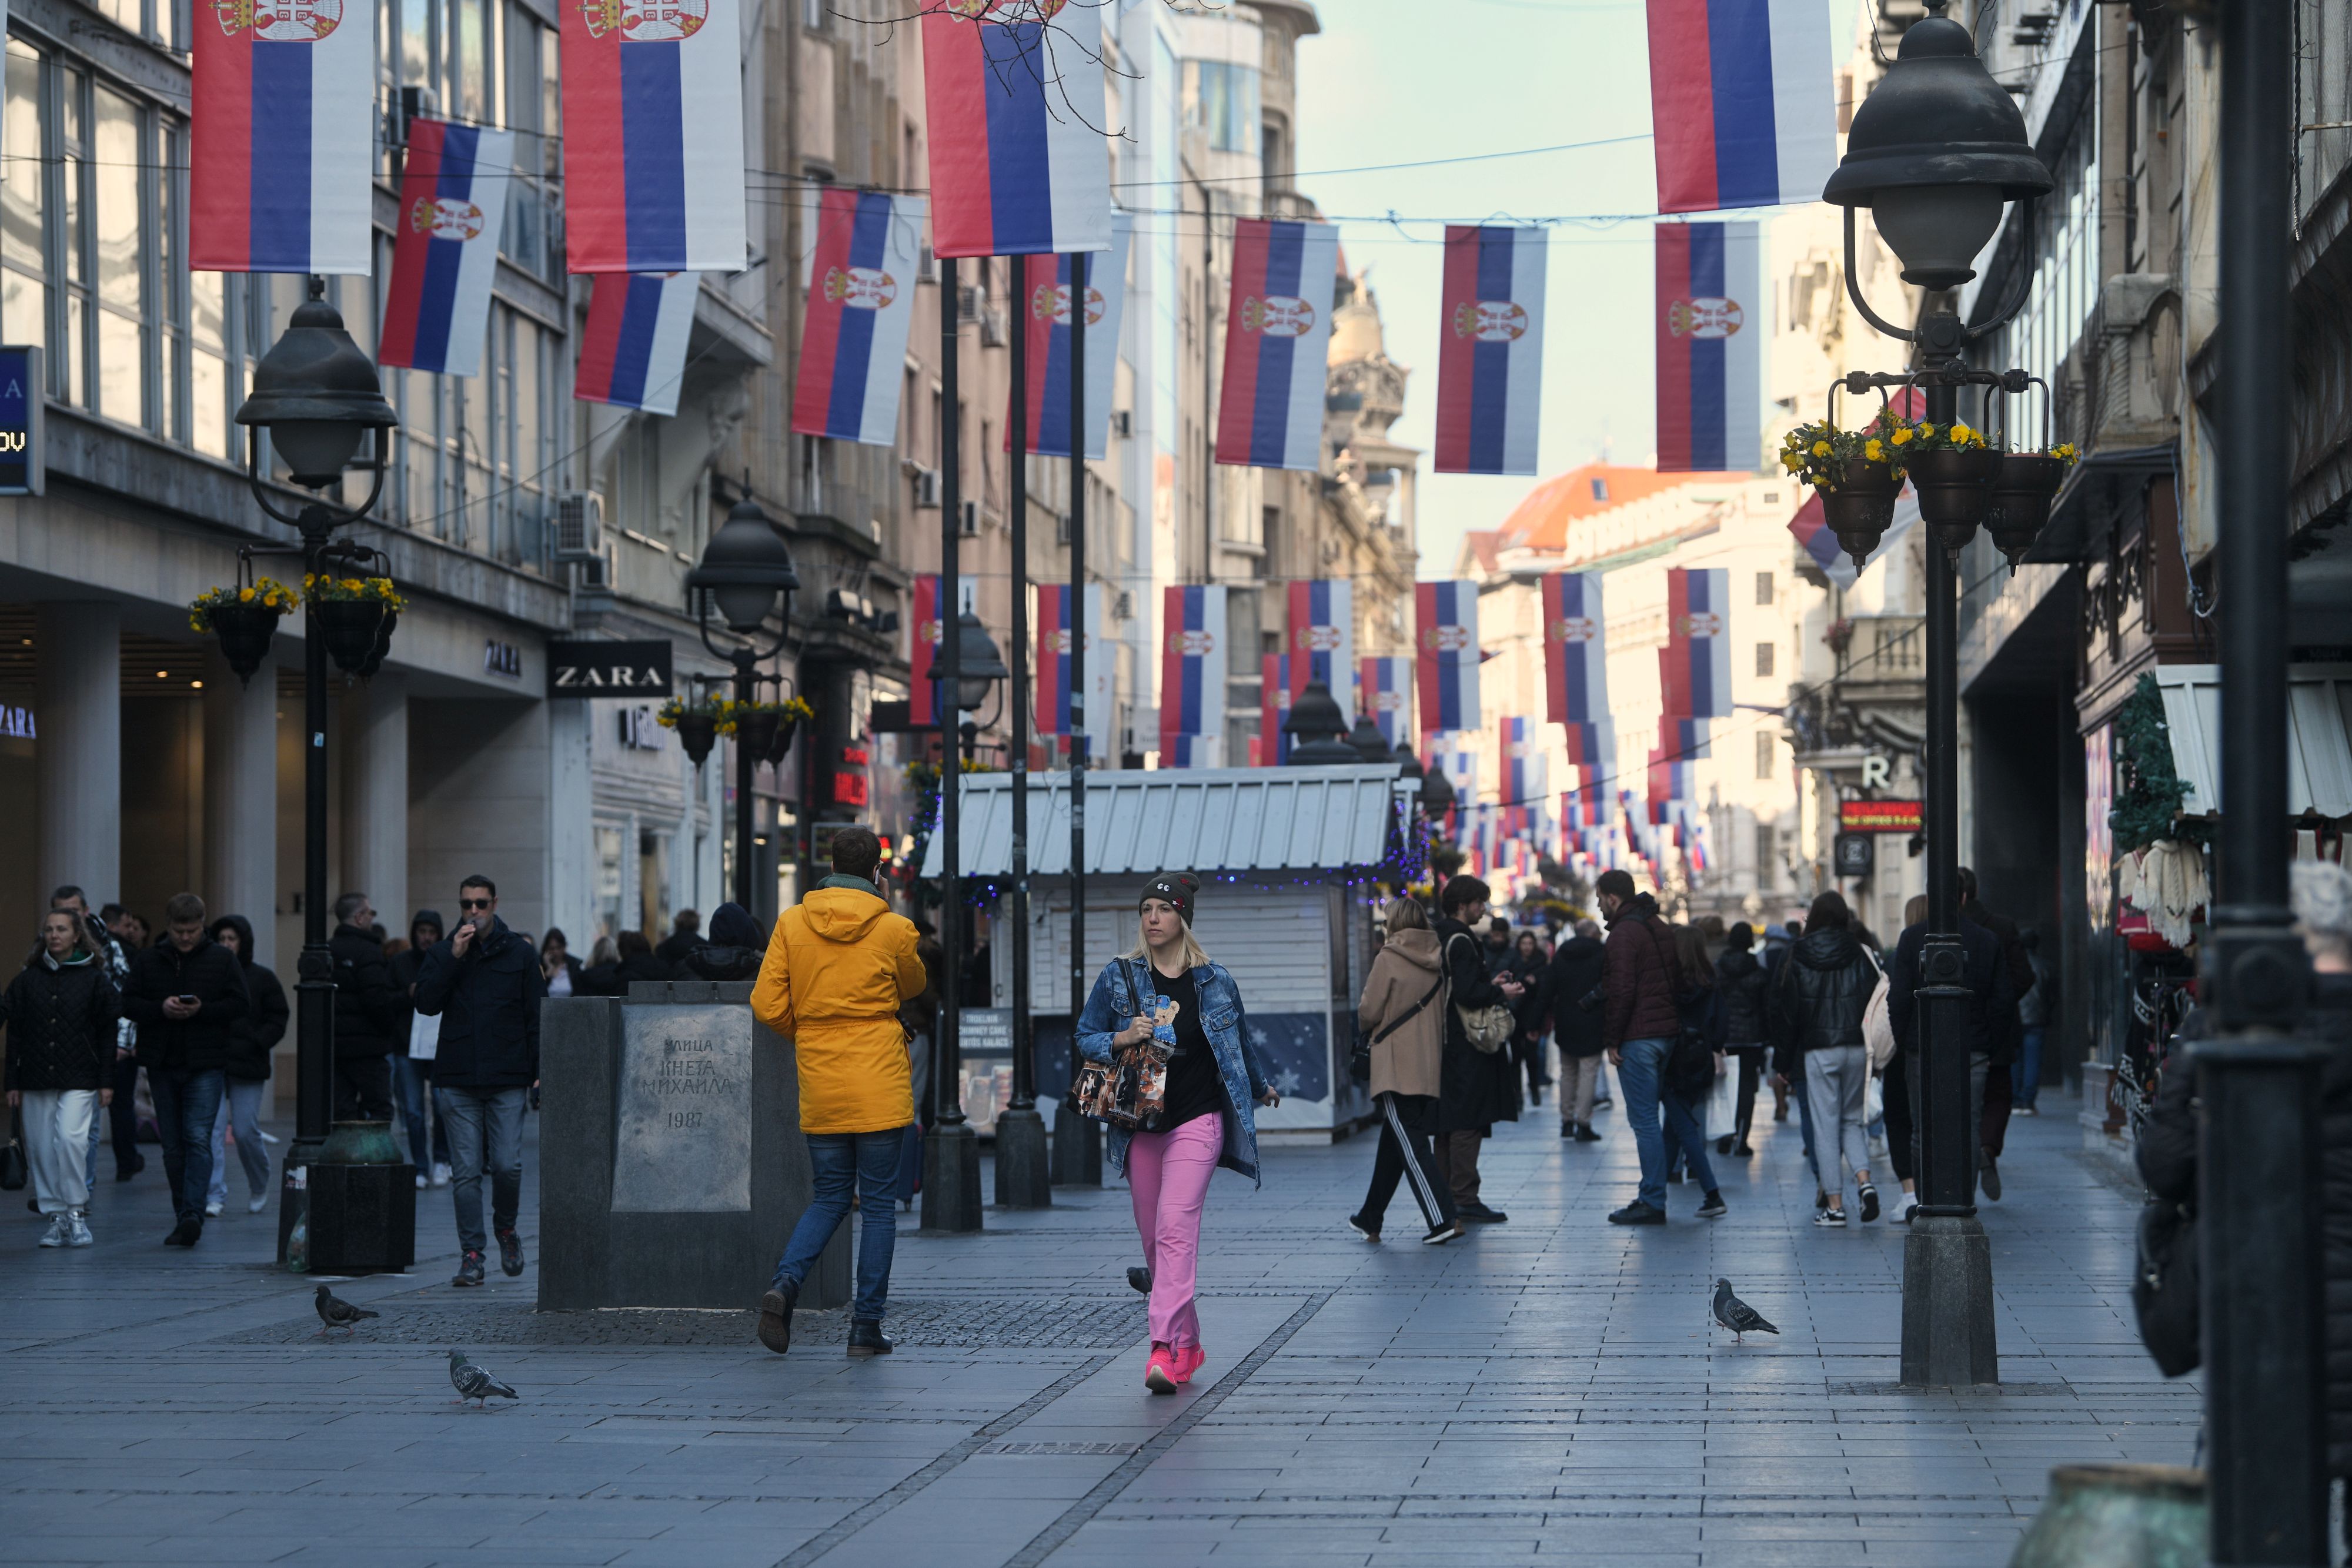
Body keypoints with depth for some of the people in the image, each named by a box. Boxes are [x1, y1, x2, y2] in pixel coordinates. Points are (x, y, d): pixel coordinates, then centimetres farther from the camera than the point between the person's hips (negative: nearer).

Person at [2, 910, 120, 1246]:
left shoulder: (95, 978, 2)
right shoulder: (27, 980, 8)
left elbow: (110, 1031, 2)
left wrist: (107, 1080, -3)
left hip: (79, 1079, -3)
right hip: (36, 1080, 3)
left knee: (70, 1139, -18)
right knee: (41, 1148, 1)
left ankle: (77, 1211, -6)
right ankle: (56, 1216, 10)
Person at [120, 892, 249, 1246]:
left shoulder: (223, 959, 2)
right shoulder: (147, 961, 7)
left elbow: (241, 1004, -1)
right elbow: (128, 1003, 5)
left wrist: (202, 1011, -15)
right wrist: (160, 1009, -13)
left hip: (206, 1065, -3)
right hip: (162, 1065, 3)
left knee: (198, 1138, -15)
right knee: (173, 1146, 7)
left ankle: (193, 1214, -22)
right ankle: (184, 1219, 15)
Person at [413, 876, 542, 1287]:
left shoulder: (519, 952, 6)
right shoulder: (442, 953, 9)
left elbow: (537, 1015, 7)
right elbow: (426, 1003, -5)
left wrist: (540, 1071, 1)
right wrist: (453, 958, -12)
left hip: (507, 1082, -1)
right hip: (458, 1080, 1)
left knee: (507, 1165, -8)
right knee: (466, 1171, -2)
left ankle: (506, 1229, 19)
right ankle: (472, 1253, 4)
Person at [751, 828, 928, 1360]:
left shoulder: (792, 924, 0)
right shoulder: (894, 930, -5)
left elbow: (768, 1005, -2)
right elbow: (914, 988, 14)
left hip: (820, 1084, 3)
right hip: (880, 1085, -3)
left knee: (830, 1195, 14)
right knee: (878, 1202, 5)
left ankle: (785, 1282, -10)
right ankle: (867, 1326, 3)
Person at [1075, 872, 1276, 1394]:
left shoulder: (1213, 981, 2)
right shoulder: (1118, 976, 4)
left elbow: (1240, 1041, 19)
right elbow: (1085, 1038, 8)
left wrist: (1261, 1088, 34)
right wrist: (1121, 1039, -13)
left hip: (1197, 1121, -3)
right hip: (1139, 1124, 3)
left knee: (1176, 1229, -17)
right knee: (1153, 1238, 7)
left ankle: (1165, 1350, -24)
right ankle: (1188, 1344, 21)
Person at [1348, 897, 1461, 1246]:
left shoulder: (1389, 959, -11)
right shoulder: (1436, 961, 6)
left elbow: (1369, 1012, -9)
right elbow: (1443, 1013, 13)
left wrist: (1365, 1023, 13)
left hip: (1396, 1069, -6)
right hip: (1429, 1069, 6)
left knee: (1410, 1145, -7)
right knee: (1393, 1144, 16)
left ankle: (1443, 1219, -18)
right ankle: (1370, 1219, 26)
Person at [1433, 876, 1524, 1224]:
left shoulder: (1440, 939, 14)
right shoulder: (1461, 942, -16)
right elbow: (1466, 994, -23)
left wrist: (1489, 986, 17)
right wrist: (1500, 993, -10)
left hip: (1446, 1043, 10)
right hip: (1467, 1046, -10)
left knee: (1448, 1122, 13)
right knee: (1469, 1121, -7)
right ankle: (1464, 1198, -8)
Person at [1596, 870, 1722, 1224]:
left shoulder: (1624, 933, -12)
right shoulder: (1660, 928, 16)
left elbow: (1621, 992, -19)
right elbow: (1679, 981, 20)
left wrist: (1612, 1040, -13)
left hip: (1638, 1037, -9)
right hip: (1670, 1032, 9)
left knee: (1644, 1121, -5)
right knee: (1679, 1115, 13)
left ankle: (1652, 1202, -5)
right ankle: (1711, 1193, 12)